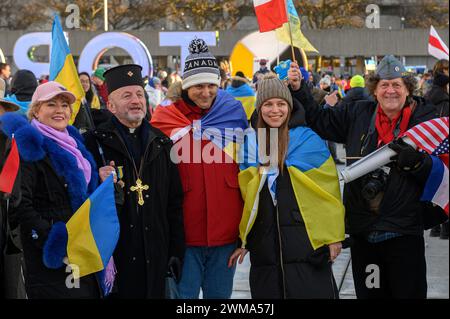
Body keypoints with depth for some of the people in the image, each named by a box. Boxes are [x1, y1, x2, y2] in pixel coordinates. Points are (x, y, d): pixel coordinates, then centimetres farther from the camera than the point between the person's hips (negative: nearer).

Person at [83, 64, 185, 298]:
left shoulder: (162, 145, 13)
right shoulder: (94, 143, 2)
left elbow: (174, 204, 13)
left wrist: (176, 253, 7)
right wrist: (100, 184, -17)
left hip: (155, 260, 3)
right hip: (111, 256, -3)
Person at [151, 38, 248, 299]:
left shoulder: (233, 111, 4)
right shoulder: (166, 117, -3)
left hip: (226, 230, 2)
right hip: (183, 231, -2)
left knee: (220, 293, 14)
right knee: (183, 294, 5)